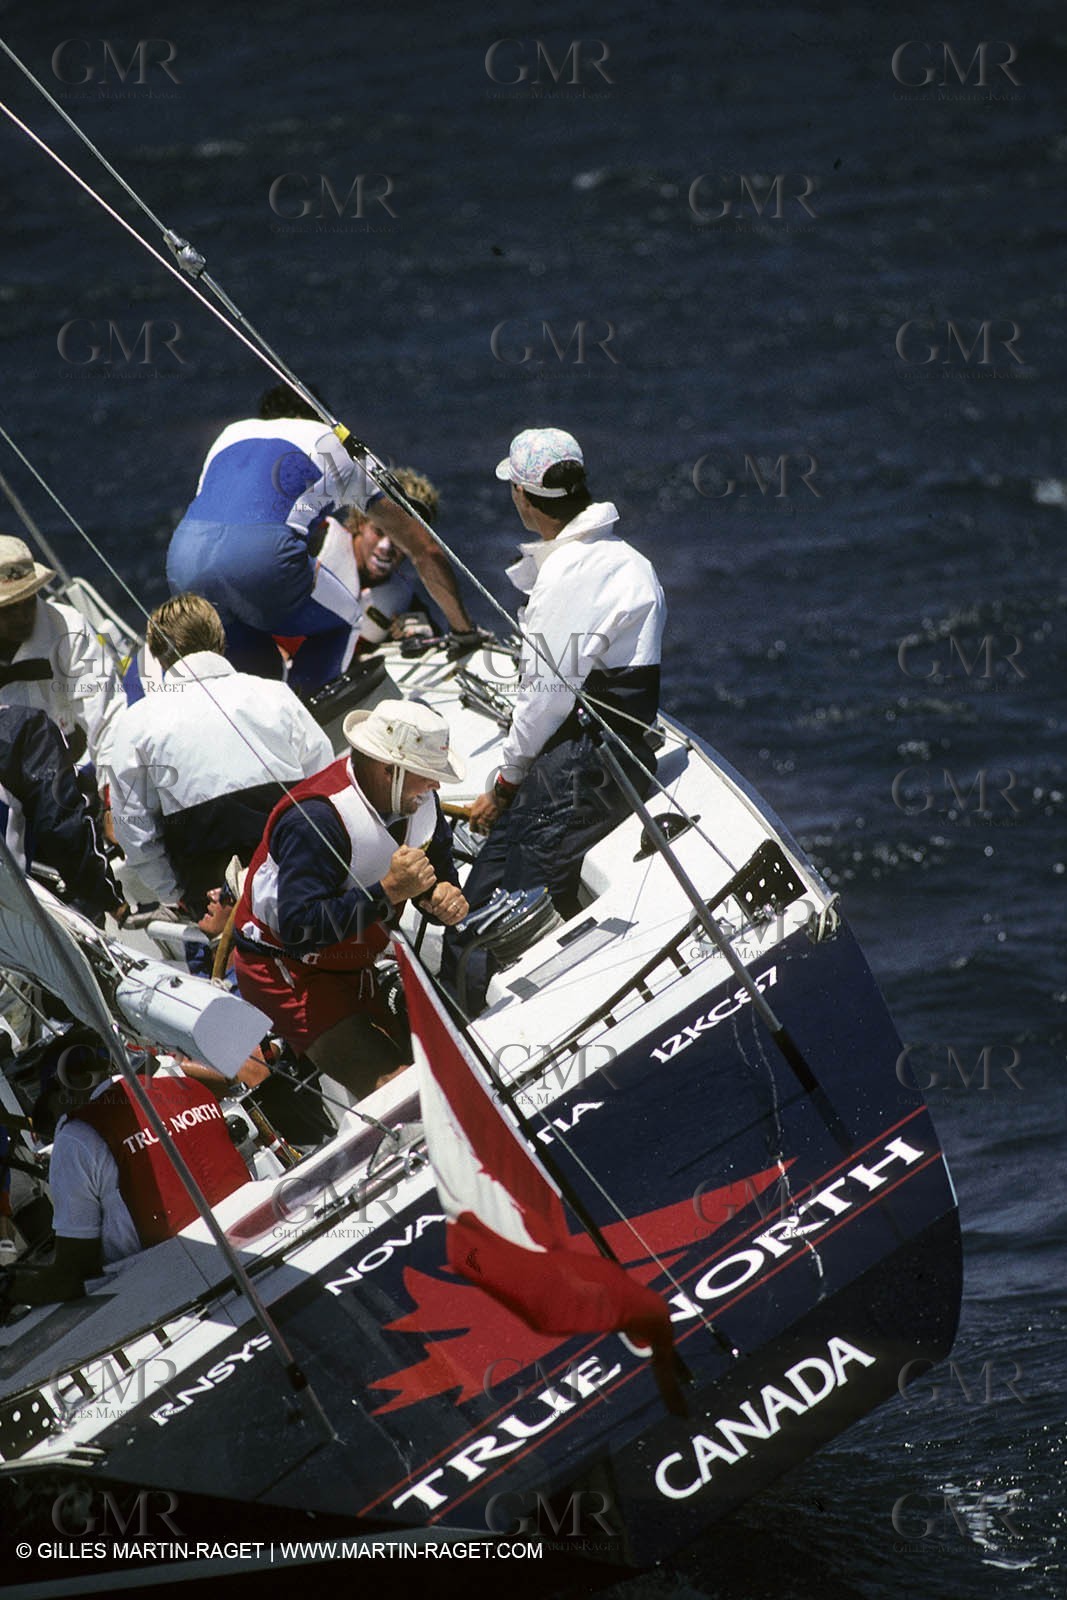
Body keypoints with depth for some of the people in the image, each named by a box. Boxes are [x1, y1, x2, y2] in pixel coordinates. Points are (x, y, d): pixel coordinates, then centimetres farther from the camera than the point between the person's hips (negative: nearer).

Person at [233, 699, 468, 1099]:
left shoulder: (420, 801, -4)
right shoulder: (318, 819, -30)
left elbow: (438, 869, 12)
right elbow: (298, 927, -35)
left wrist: (442, 895, -13)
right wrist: (388, 891, -38)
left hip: (352, 967, 10)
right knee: (394, 1084, -24)